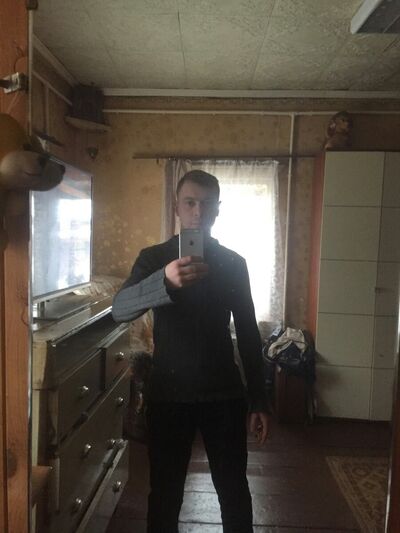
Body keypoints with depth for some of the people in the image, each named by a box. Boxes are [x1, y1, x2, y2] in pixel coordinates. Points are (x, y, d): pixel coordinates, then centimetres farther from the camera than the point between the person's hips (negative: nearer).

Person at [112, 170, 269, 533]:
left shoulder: (233, 263, 2)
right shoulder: (154, 258, -4)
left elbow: (248, 333, 6)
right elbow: (120, 310, -23)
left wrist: (258, 400, 4)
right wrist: (166, 281, -43)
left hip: (224, 394, 2)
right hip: (169, 395, -1)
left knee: (234, 492, 15)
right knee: (165, 494, 13)